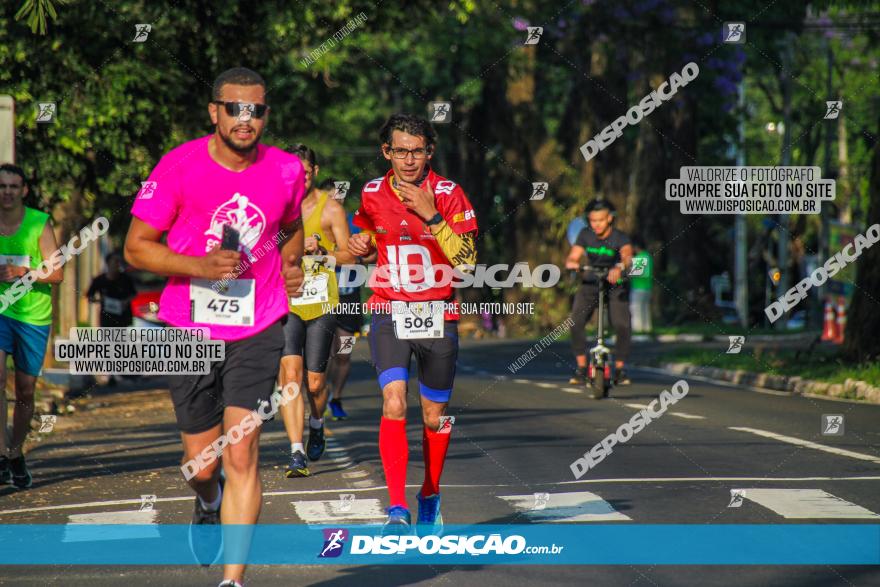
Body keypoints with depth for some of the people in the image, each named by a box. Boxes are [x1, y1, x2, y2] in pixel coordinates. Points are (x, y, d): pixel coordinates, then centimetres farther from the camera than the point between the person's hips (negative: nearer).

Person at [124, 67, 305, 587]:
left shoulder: (286, 170, 1)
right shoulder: (179, 168, -8)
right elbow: (137, 247, -5)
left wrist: (290, 265, 4)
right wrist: (200, 265, -18)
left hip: (257, 331, 0)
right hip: (191, 330, 0)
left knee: (242, 455, -12)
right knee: (201, 465, 8)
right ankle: (209, 505, 46)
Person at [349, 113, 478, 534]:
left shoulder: (448, 194, -8)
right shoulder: (372, 194, 1)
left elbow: (468, 261, -15)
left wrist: (431, 216, -23)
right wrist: (361, 245, -1)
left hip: (437, 316, 0)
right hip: (389, 312, 1)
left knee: (435, 416, 10)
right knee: (394, 404, -18)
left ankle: (430, 497, 33)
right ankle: (398, 510, -20)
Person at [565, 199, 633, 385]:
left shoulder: (619, 238, -18)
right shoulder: (585, 235, -8)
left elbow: (627, 255, -38)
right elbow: (572, 257, -13)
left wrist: (620, 268, -60)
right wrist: (571, 263, -38)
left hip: (615, 286, -2)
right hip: (590, 284, 2)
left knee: (623, 327, -20)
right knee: (576, 323, -20)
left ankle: (619, 369, -1)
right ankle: (581, 367, -9)